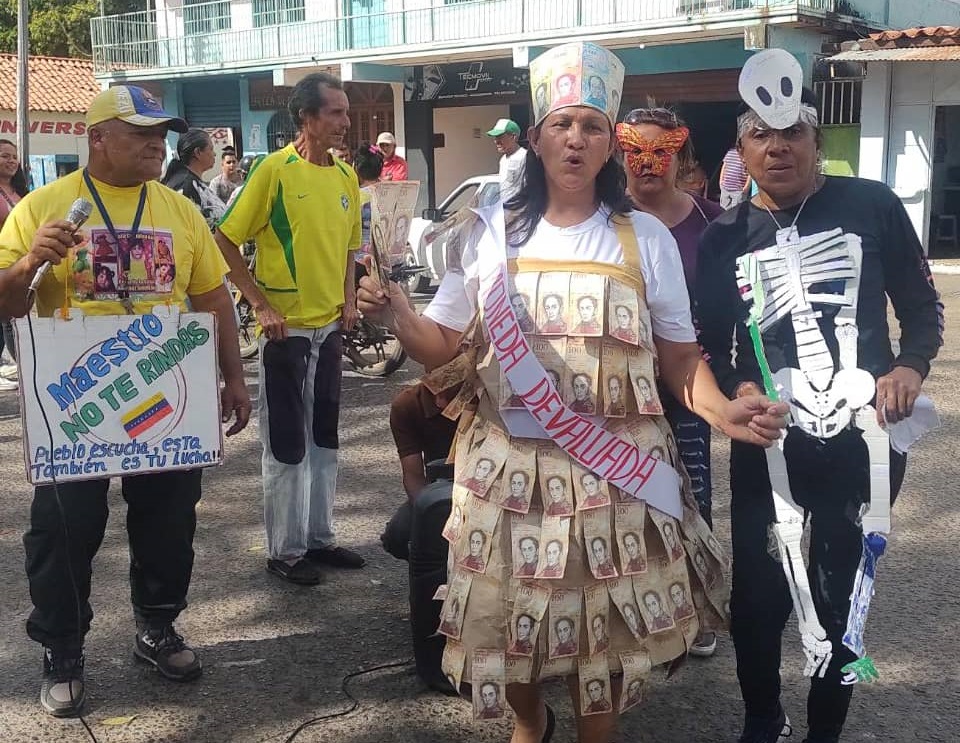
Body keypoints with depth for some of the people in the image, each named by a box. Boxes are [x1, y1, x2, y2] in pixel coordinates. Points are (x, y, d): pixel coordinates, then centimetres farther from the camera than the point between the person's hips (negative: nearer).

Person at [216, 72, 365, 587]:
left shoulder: (345, 176, 7)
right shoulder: (274, 169, -12)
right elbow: (225, 241, -11)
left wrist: (349, 298, 6)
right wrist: (260, 304, -15)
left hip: (330, 326, 7)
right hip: (286, 327, -6)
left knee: (323, 437, 15)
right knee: (286, 443, 3)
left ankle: (320, 538, 28)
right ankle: (285, 550, 15)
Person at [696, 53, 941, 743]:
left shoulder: (872, 206, -3)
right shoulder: (724, 238, 2)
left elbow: (923, 308, 3)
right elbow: (710, 346, 6)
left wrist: (910, 367, -16)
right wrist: (738, 390, -14)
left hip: (862, 439, -1)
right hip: (767, 444, 2)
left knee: (840, 598, 11)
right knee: (757, 598, 6)